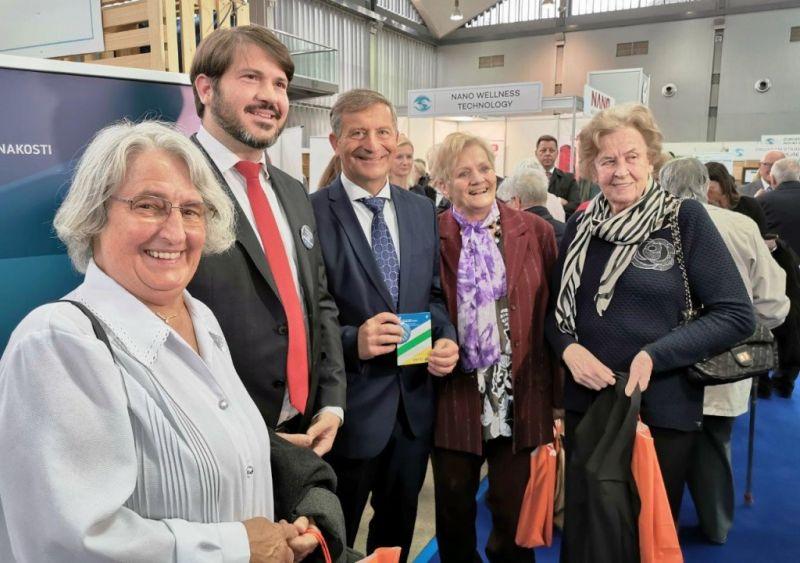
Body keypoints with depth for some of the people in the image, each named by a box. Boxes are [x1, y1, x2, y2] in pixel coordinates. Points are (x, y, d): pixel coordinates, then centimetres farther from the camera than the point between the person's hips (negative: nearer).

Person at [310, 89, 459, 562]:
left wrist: (447, 339, -8)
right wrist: (352, 341, -29)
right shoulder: (312, 214, -14)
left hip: (416, 403, 5)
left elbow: (433, 294, 10)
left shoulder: (423, 210, 5)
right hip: (349, 408, -5)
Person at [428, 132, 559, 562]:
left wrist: (557, 399, -1)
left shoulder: (536, 231, -2)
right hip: (454, 397, 0)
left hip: (521, 397, 0)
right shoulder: (431, 236, -3)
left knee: (515, 514, 13)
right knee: (453, 511, 18)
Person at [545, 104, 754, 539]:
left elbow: (736, 313, -10)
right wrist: (569, 349, -11)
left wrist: (654, 356, -19)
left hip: (662, 411, -3)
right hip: (585, 405, 3)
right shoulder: (580, 227, 2)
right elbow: (556, 307, 9)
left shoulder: (685, 219, -8)